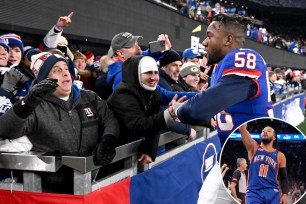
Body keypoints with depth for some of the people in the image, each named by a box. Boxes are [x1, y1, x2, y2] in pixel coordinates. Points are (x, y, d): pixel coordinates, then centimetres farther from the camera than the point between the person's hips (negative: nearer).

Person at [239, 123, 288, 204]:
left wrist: (285, 194, -3)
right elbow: (242, 128, -1)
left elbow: (283, 178, 12)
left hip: (272, 193, 1)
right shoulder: (253, 147, 11)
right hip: (253, 192, -1)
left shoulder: (280, 156, 13)